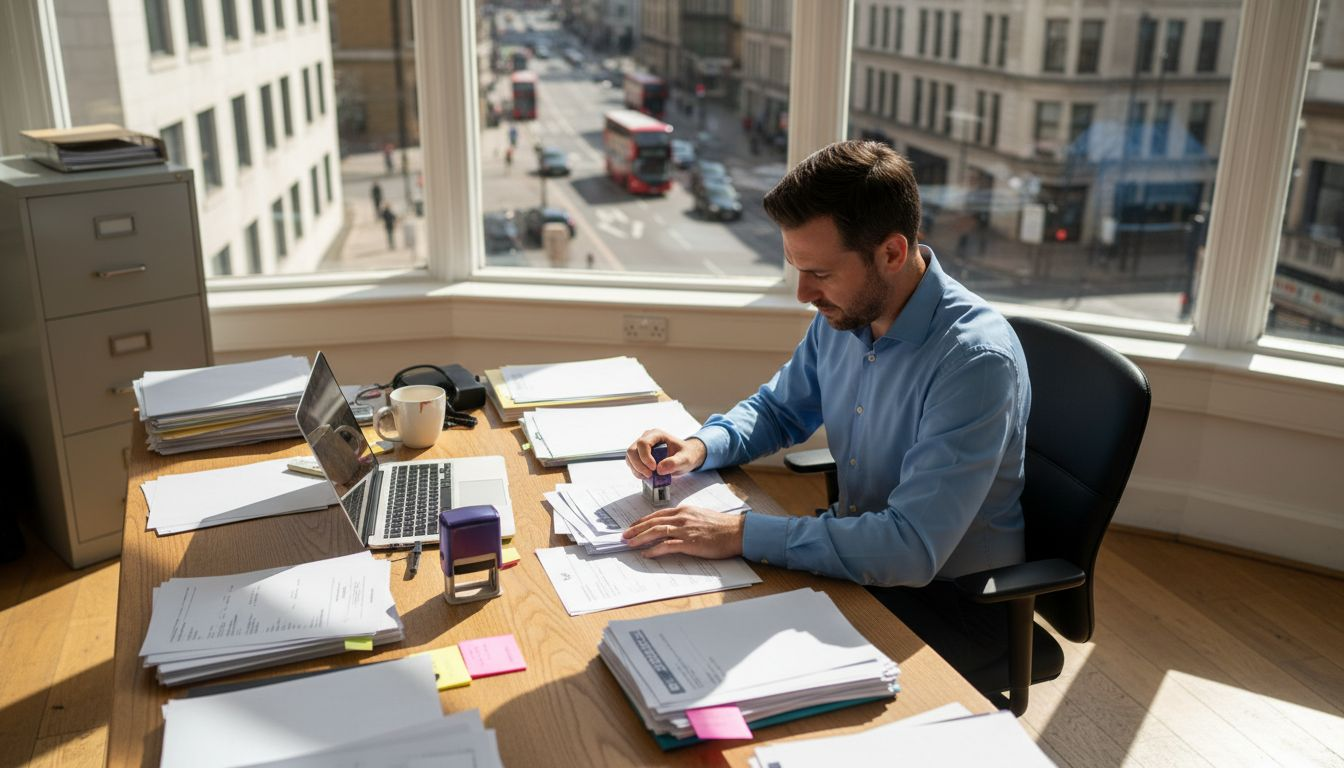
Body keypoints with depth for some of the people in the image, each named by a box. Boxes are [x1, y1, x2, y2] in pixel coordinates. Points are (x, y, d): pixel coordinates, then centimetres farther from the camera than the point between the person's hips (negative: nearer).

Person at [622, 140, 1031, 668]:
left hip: (951, 603, -6)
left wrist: (742, 534, -32)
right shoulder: (842, 315, -5)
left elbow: (912, 548, -34)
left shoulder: (975, 360, -29)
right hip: (860, 557, 7)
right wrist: (700, 446, -7)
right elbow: (779, 410, 14)